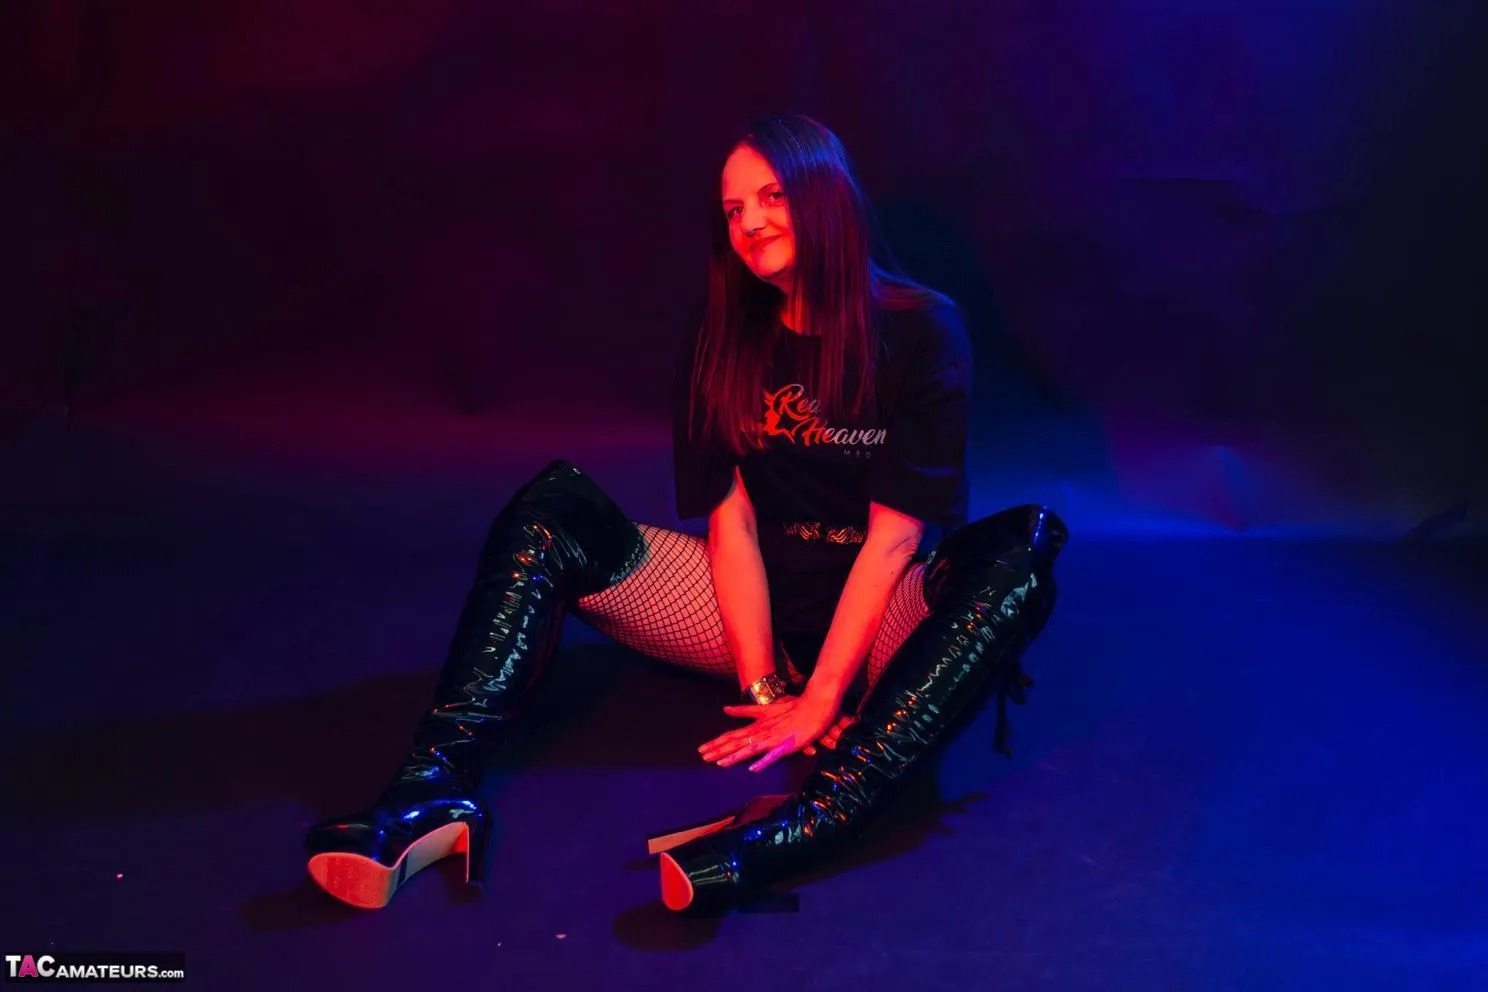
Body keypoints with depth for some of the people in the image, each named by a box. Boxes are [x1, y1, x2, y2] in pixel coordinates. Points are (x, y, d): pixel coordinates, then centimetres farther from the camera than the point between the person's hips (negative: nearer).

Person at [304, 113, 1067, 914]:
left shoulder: (921, 330, -9)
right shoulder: (723, 340, 2)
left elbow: (894, 538, -16)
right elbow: (732, 520, -5)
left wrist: (817, 702, -21)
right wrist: (764, 688, -15)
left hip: (881, 623, -3)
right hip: (760, 608, 3)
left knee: (1021, 549, -33)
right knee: (557, 507, -13)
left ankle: (823, 811, -52)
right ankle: (440, 786, -33)